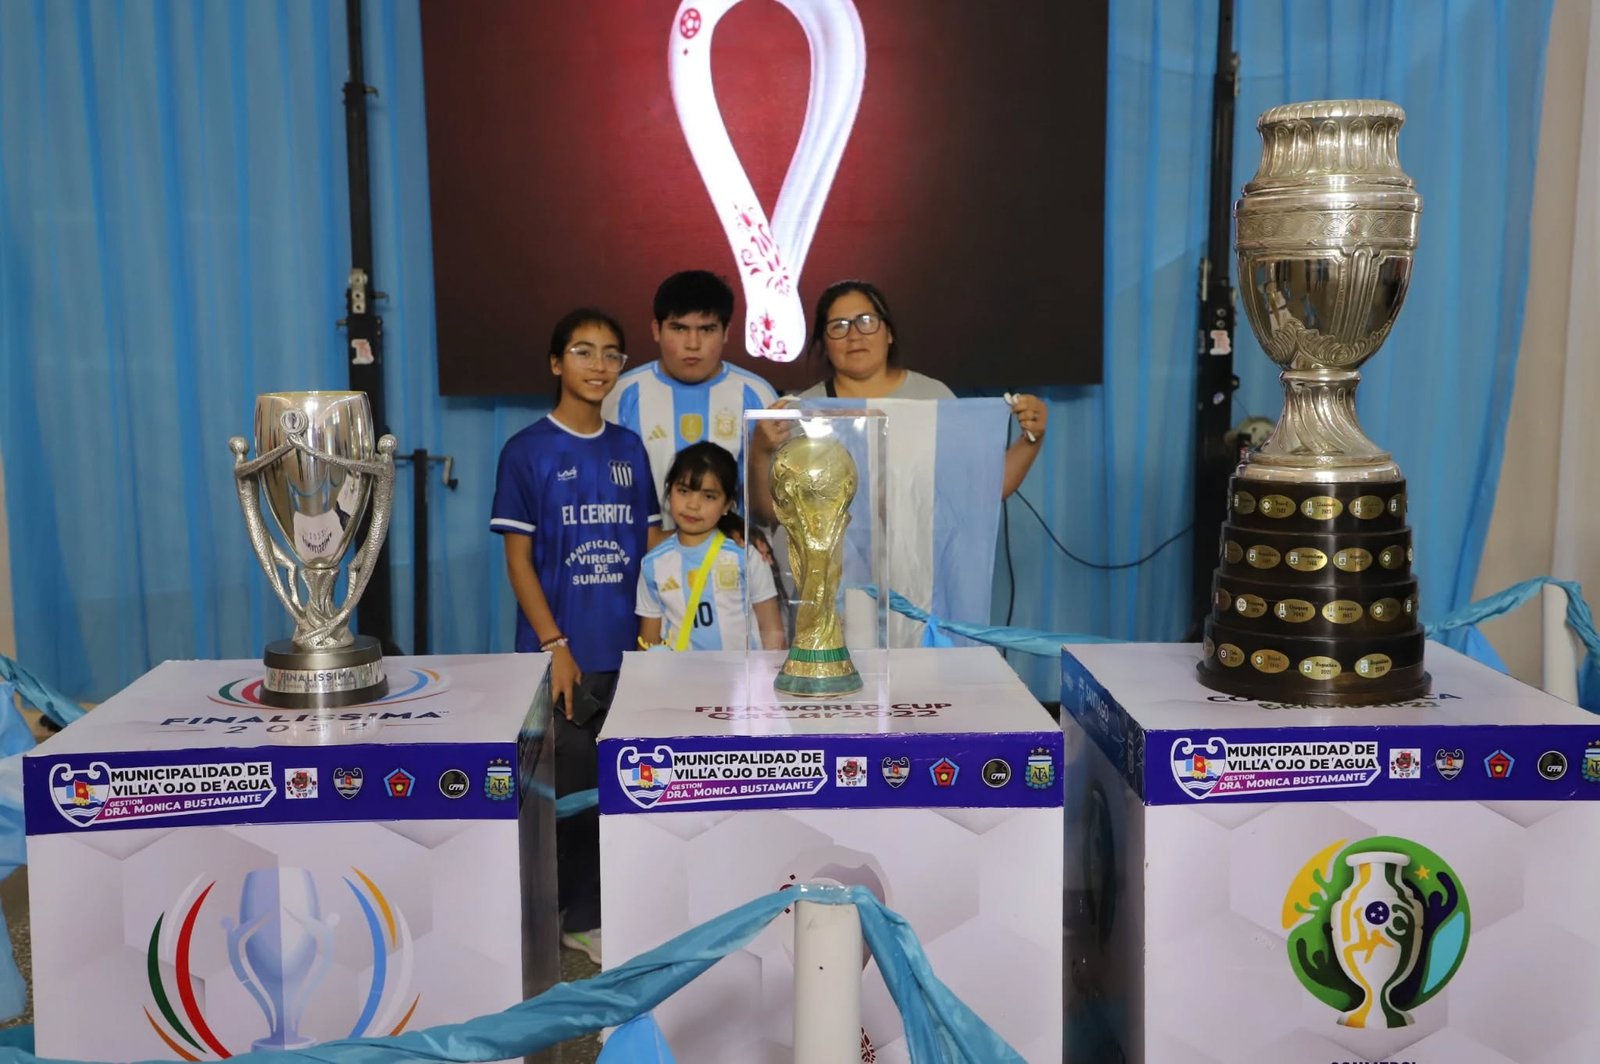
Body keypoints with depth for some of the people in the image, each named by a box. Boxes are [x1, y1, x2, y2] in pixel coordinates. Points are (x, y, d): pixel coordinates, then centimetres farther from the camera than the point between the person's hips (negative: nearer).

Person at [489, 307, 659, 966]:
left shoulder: (630, 450, 9)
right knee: (572, 792, 4)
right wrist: (554, 646, -12)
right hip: (565, 654, -4)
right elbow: (518, 558, -6)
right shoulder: (527, 452, -4)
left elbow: (651, 547, 11)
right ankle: (580, 916, 18)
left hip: (629, 652, 4)